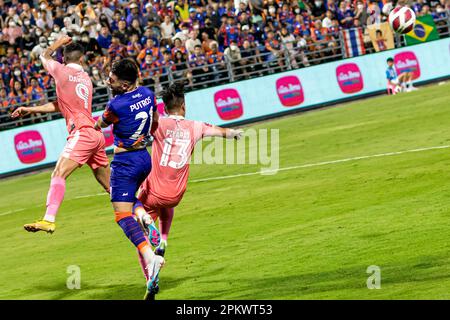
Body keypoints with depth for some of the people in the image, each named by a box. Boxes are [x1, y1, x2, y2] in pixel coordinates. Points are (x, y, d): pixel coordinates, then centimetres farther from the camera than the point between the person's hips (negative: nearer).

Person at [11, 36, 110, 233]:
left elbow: (44, 57, 21)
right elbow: (61, 105, 21)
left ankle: (49, 220, -35)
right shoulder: (86, 78, 19)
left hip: (82, 134, -8)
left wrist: (58, 44, 37)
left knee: (58, 175, -19)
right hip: (95, 135, 8)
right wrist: (30, 110, 22)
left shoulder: (62, 71, -2)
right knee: (110, 186, 17)